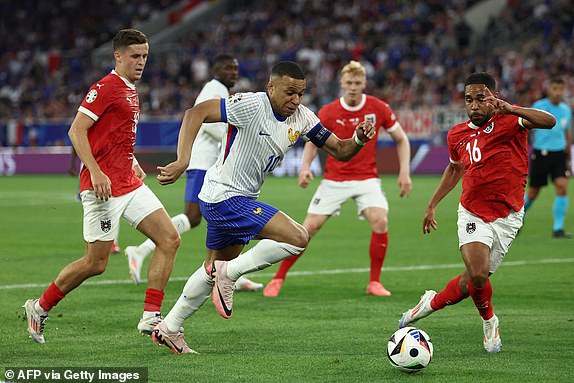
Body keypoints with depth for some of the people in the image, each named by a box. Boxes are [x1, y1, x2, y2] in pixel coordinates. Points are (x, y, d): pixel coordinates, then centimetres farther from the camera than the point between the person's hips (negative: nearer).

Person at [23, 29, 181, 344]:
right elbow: (76, 131, -18)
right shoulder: (105, 88, -12)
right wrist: (96, 173, -26)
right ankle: (40, 308, 15)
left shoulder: (130, 90, 17)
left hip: (129, 184, 9)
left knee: (170, 239, -3)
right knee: (95, 263, -4)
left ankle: (150, 317, -2)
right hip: (103, 187, -9)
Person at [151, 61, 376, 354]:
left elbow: (339, 151, 5)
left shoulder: (301, 118, 1)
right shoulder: (251, 105, -22)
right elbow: (196, 113, -25)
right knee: (297, 238, -19)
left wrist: (358, 140, -18)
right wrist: (182, 162, -35)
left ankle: (168, 329, 35)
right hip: (224, 198, -9)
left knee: (215, 269, 23)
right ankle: (228, 274, -8)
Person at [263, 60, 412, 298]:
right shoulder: (328, 112, -7)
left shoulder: (379, 108, -6)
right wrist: (305, 167, -12)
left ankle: (374, 283, -9)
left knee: (380, 221, -24)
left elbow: (401, 139, 6)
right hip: (334, 179, 0)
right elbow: (313, 142, 6)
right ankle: (278, 279, 6)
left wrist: (404, 171, -4)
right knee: (310, 227, -8)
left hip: (366, 178, 0)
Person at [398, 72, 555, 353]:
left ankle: (433, 302, 31)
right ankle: (489, 320, 12)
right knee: (478, 275, -18)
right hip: (473, 213, 2)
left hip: (507, 217, -2)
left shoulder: (508, 121, -10)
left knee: (474, 280, 2)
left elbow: (549, 121, -29)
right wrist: (432, 204, 24)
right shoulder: (457, 135, 4)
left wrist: (510, 109, -43)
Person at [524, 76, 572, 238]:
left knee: (562, 188, -14)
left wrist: (568, 158, 22)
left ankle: (558, 229, -9)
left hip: (559, 153, 3)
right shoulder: (538, 107, -8)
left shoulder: (566, 110, 8)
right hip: (540, 153, -3)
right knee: (533, 193, 5)